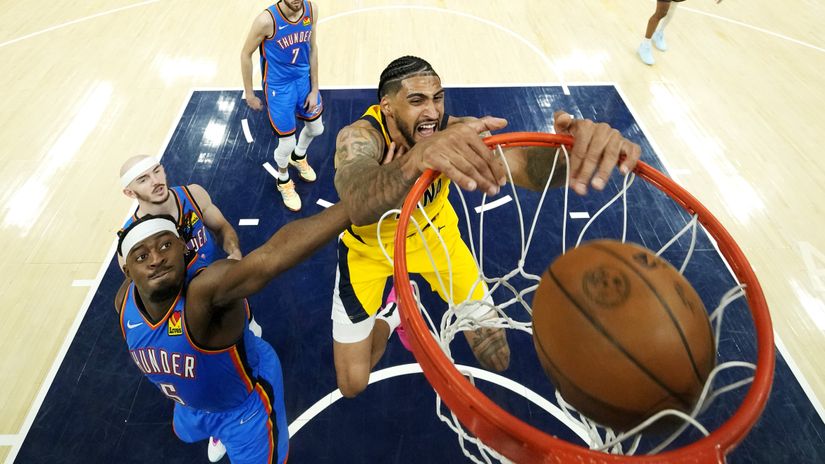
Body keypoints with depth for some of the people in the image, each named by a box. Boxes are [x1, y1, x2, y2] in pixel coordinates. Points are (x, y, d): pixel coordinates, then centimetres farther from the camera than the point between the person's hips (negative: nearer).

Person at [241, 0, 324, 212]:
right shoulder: (267, 20, -27)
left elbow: (312, 47, 0)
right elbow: (246, 54, -13)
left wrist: (314, 89, 2)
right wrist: (249, 94, -6)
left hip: (304, 79, 5)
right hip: (278, 87, -5)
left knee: (316, 128, 21)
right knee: (287, 143, 1)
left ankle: (299, 157, 55)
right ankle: (283, 181, 34)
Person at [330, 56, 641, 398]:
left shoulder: (454, 134, -28)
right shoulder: (359, 137, -35)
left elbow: (523, 166, -46)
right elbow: (359, 206, -58)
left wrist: (574, 149, -68)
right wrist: (416, 157, -78)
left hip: (434, 234, 2)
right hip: (368, 245, -2)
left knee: (497, 359, 8)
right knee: (352, 384, 1)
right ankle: (390, 313, 29)